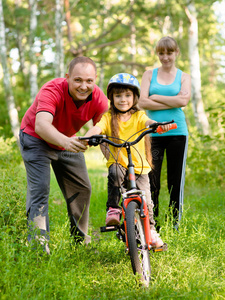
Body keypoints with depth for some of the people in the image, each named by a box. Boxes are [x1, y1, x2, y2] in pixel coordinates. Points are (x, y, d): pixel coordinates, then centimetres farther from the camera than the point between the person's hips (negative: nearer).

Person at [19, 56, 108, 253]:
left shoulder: (98, 99, -24)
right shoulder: (52, 91, -38)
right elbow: (41, 125, -53)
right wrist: (65, 142, -71)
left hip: (69, 141, 5)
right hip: (36, 139, -5)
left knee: (82, 188, 5)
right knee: (40, 189, -18)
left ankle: (81, 240, 21)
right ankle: (38, 243, -14)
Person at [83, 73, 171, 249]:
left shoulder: (138, 116, 0)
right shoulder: (108, 117, 0)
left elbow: (148, 122, -21)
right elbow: (97, 128, -18)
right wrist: (86, 138, -40)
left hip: (139, 167, 1)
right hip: (118, 164, 0)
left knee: (144, 199, -8)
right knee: (115, 171, -35)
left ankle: (150, 228, 20)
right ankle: (113, 208, -18)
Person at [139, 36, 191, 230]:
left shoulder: (184, 77, 10)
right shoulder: (149, 74, 11)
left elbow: (183, 100, -9)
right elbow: (143, 102, -3)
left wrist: (156, 97, -6)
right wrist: (172, 102, -7)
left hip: (177, 132, 0)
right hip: (153, 133, 0)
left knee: (176, 180, 3)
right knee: (151, 181, -4)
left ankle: (175, 224, 14)